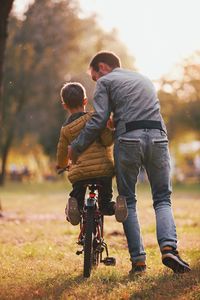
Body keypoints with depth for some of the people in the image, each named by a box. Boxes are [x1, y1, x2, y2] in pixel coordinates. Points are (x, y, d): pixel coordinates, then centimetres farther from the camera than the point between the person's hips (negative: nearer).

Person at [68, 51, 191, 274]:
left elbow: (98, 120, -2)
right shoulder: (144, 79, 30)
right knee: (162, 199, 10)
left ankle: (138, 260, 2)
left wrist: (76, 148, 6)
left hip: (129, 139, -4)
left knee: (128, 201, 9)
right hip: (158, 137, 4)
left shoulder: (105, 82, 10)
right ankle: (168, 247, -14)